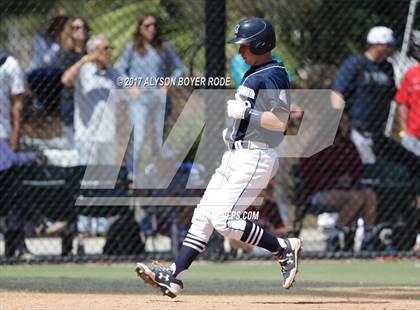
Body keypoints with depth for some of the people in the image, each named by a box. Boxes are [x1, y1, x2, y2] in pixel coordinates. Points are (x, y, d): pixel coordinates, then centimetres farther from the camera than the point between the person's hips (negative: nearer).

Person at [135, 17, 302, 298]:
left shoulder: (272, 76, -14)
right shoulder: (253, 75, 17)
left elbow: (280, 120, -22)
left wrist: (243, 112, -18)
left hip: (254, 157, -10)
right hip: (235, 155, 10)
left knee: (223, 220, -15)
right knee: (203, 214, 6)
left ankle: (283, 248, -2)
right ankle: (174, 277, 6)